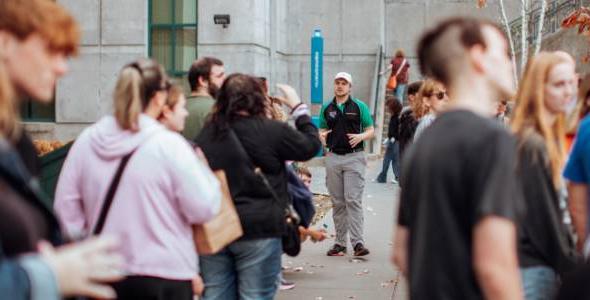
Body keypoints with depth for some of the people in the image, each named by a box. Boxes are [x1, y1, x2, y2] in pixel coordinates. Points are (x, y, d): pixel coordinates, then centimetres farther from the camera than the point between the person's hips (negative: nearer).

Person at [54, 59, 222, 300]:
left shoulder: (86, 141, 1)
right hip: (164, 277, -5)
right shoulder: (169, 144, -14)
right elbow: (203, 209, -12)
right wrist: (203, 170, 5)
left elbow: (65, 206, 6)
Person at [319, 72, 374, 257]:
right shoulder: (327, 108, 12)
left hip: (354, 157, -4)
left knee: (353, 200, -11)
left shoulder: (359, 106, 2)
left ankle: (358, 242, -11)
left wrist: (361, 136, -17)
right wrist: (321, 136, -6)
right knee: (337, 202, 7)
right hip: (333, 157, 4)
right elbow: (321, 131, 17)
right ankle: (340, 243, 13)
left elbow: (371, 131, 4)